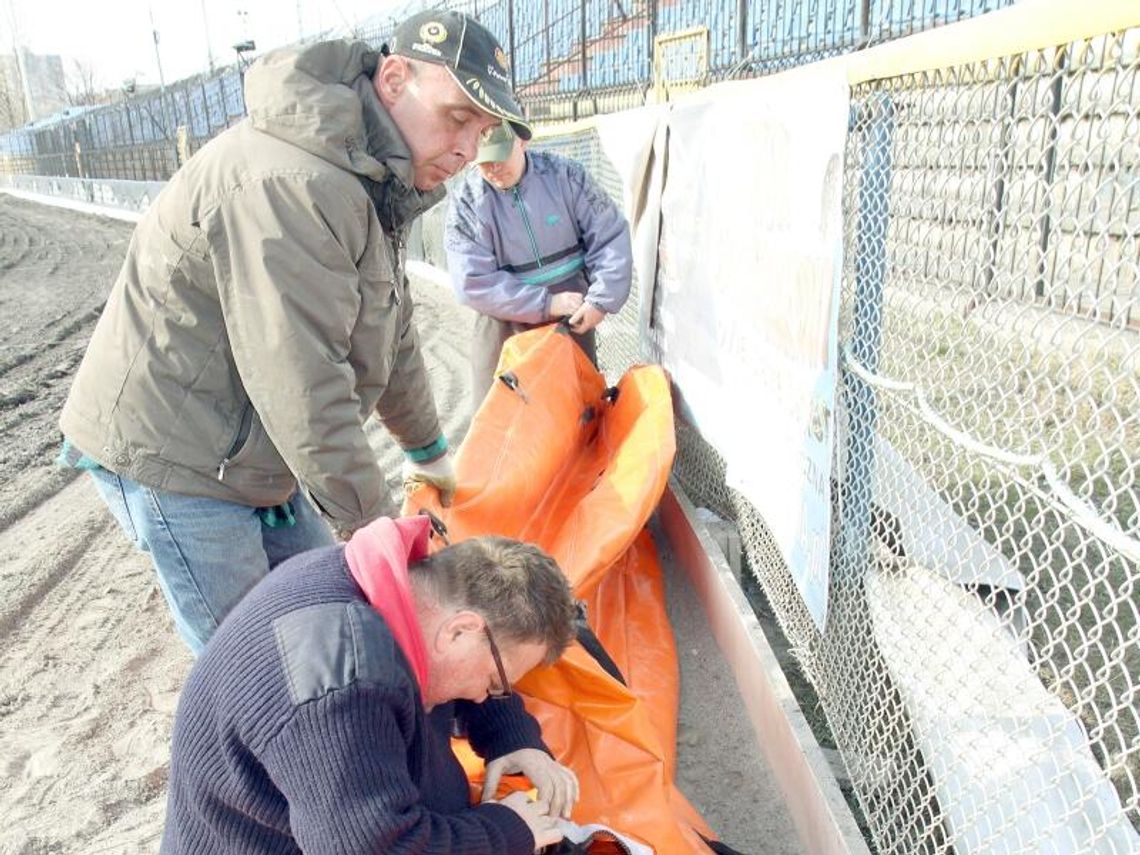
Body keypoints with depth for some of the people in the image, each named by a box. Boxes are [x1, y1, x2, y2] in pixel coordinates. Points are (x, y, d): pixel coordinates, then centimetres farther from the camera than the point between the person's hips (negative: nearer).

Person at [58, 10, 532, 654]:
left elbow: (390, 336, 14)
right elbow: (303, 390, -31)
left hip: (252, 450, 9)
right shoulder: (290, 182, -29)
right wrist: (375, 528, -21)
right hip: (170, 457, -9)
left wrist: (428, 450, 22)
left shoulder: (371, 183, 6)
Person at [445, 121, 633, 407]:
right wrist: (547, 303, -20)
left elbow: (610, 237, -4)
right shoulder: (466, 203, -11)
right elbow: (474, 284, -17)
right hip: (505, 322, -1)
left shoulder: (564, 174, -7)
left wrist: (601, 300, -16)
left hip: (573, 313, 2)